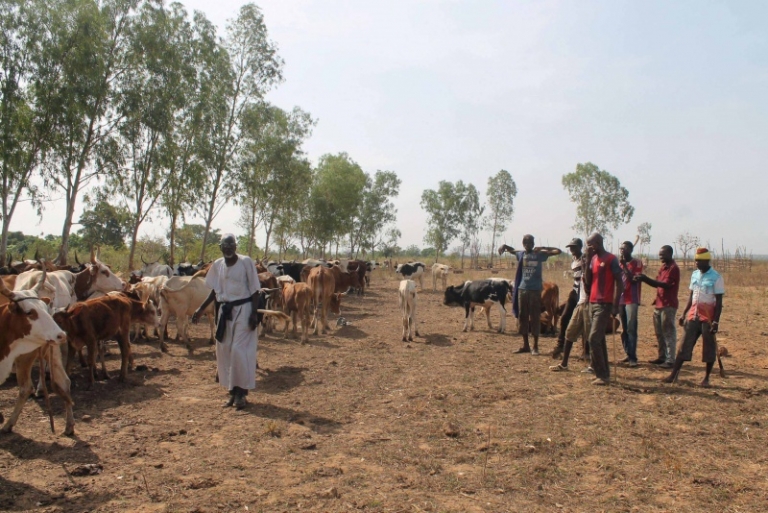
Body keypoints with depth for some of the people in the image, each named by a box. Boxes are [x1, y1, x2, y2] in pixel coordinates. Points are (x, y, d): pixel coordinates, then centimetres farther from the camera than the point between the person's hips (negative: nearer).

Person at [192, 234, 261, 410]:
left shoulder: (246, 262, -9)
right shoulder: (217, 265, 6)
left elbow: (254, 290, -8)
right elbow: (215, 290, 15)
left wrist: (254, 314, -14)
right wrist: (201, 309, 10)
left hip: (243, 310, -6)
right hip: (224, 311, 6)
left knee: (239, 350, -9)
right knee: (224, 351, 8)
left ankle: (241, 391, 4)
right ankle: (232, 391, 21)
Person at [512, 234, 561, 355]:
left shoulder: (539, 254, 0)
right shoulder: (520, 255, 8)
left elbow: (558, 251, -1)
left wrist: (542, 248, -7)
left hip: (535, 290, -3)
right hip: (522, 289, 3)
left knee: (535, 318, 0)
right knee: (522, 317, 8)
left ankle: (535, 346, 8)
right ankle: (525, 345, 18)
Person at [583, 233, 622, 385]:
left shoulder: (611, 259, -10)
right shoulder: (593, 259, 13)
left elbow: (619, 284, -12)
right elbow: (588, 281, 9)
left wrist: (615, 307, -17)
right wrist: (588, 261, 0)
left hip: (604, 305, -8)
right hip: (593, 303, 8)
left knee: (594, 339, -12)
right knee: (599, 339, 12)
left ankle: (602, 375, -6)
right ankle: (604, 373, 20)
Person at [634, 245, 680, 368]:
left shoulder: (673, 268, -13)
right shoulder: (663, 267, 15)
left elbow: (666, 284, -22)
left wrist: (646, 279, -25)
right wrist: (643, 279, 1)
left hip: (668, 306, -9)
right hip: (658, 304, 9)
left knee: (668, 333, -6)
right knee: (659, 332, 14)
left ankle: (670, 360, -2)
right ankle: (662, 357, 23)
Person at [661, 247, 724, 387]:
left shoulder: (716, 277, -9)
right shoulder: (695, 274, 10)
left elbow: (719, 301, -10)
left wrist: (716, 321, -15)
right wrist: (684, 313, 14)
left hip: (708, 317, -5)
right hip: (693, 315, 6)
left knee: (709, 347, 3)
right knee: (685, 345, 4)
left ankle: (706, 378, 14)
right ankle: (674, 375, 5)